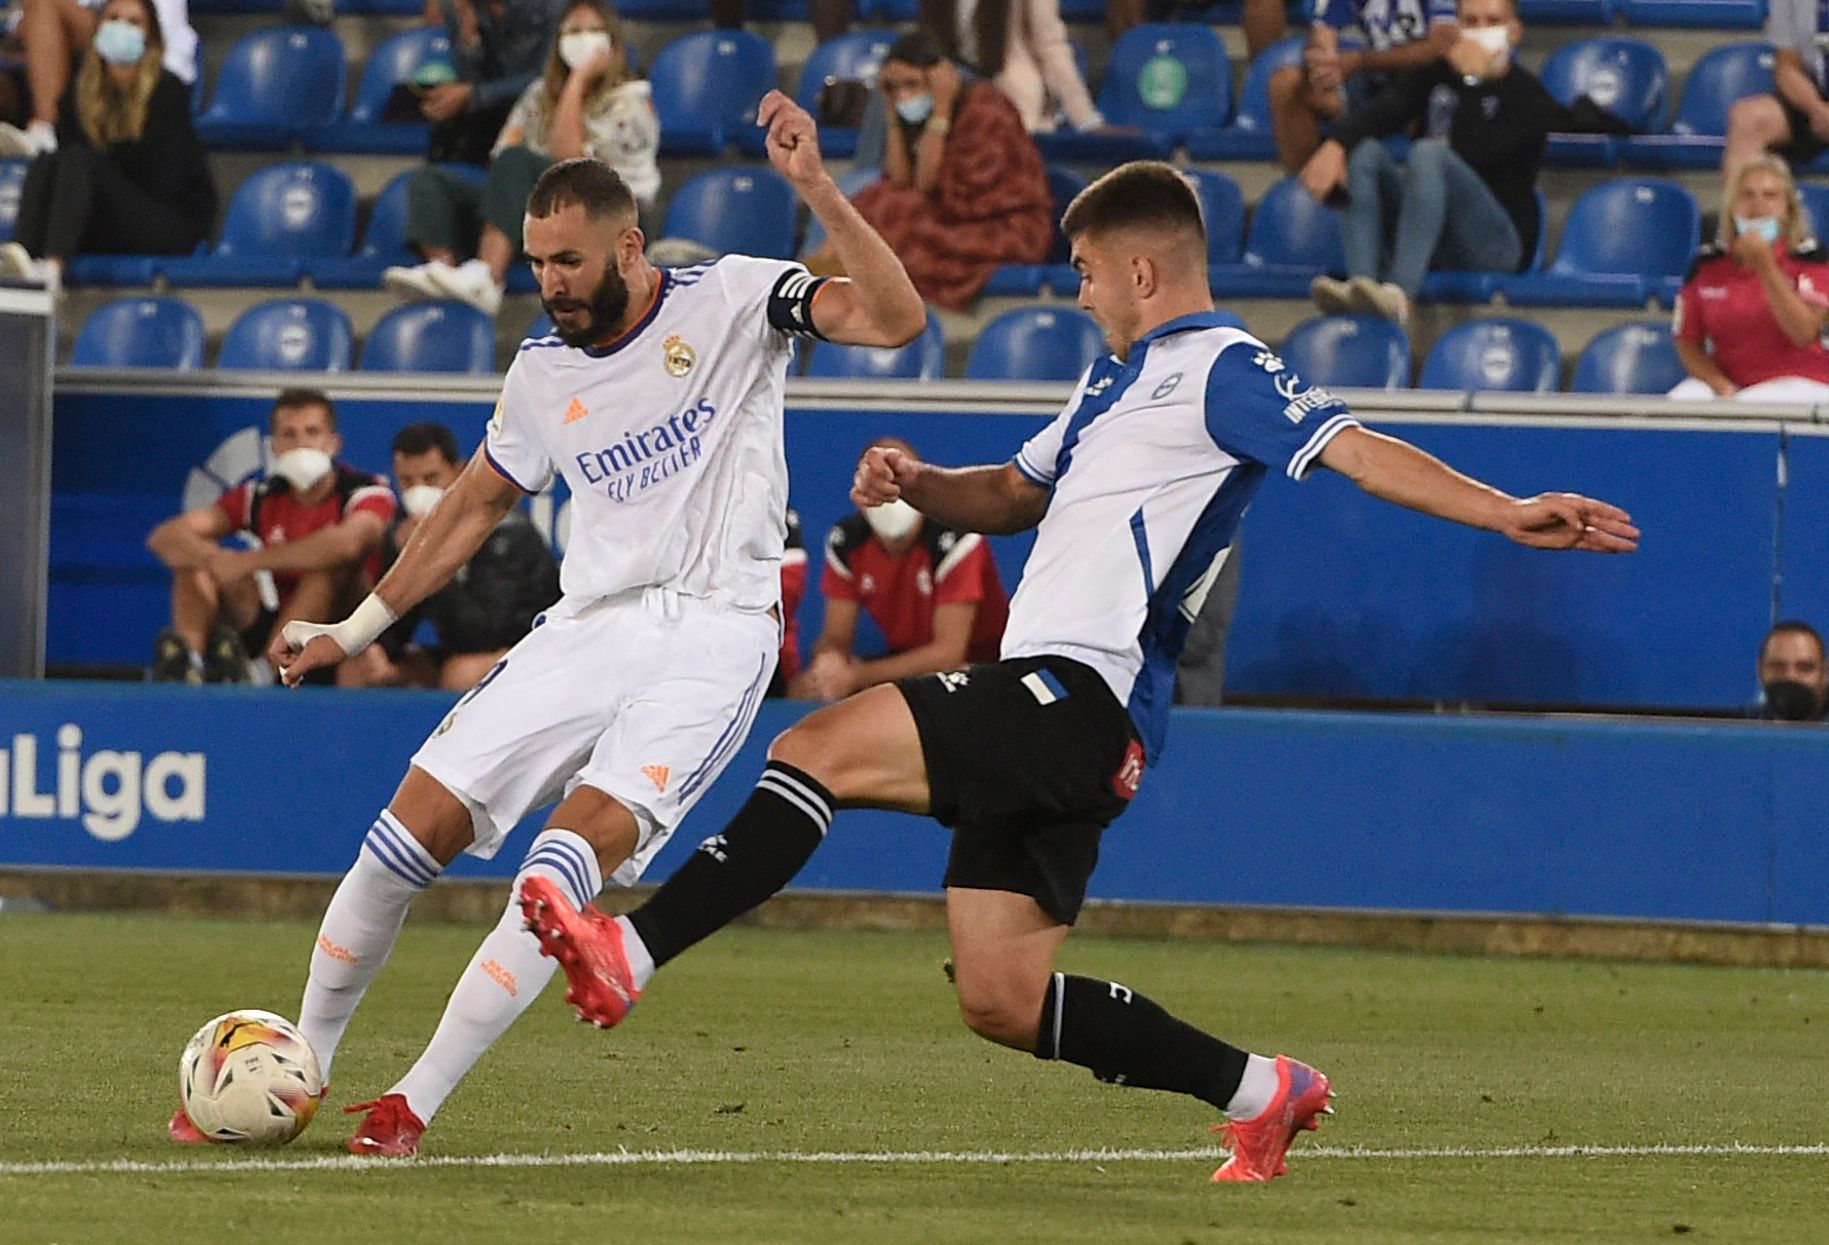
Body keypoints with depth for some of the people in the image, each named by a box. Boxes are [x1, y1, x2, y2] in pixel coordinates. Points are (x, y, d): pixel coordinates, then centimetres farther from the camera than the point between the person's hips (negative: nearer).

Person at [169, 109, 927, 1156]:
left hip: (716, 633, -5)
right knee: (418, 823, -4)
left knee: (587, 838, -24)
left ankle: (419, 1102, -21)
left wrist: (817, 188, -26)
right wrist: (355, 631, 25)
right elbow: (477, 507, 24)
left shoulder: (732, 299, -3)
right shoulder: (543, 373, 10)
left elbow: (897, 319, -15)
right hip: (591, 626, 5)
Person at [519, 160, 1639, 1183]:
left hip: (1077, 697, -10)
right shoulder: (1120, 379, 26)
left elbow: (1357, 449, -14)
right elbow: (1017, 495, 35)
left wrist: (1504, 513, -28)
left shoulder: (1221, 370, -4)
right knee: (1003, 1002, 8)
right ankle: (1263, 1093, 15)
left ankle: (628, 956, -26)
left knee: (822, 748, -21)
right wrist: (919, 487, 13)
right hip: (1050, 719, 10)